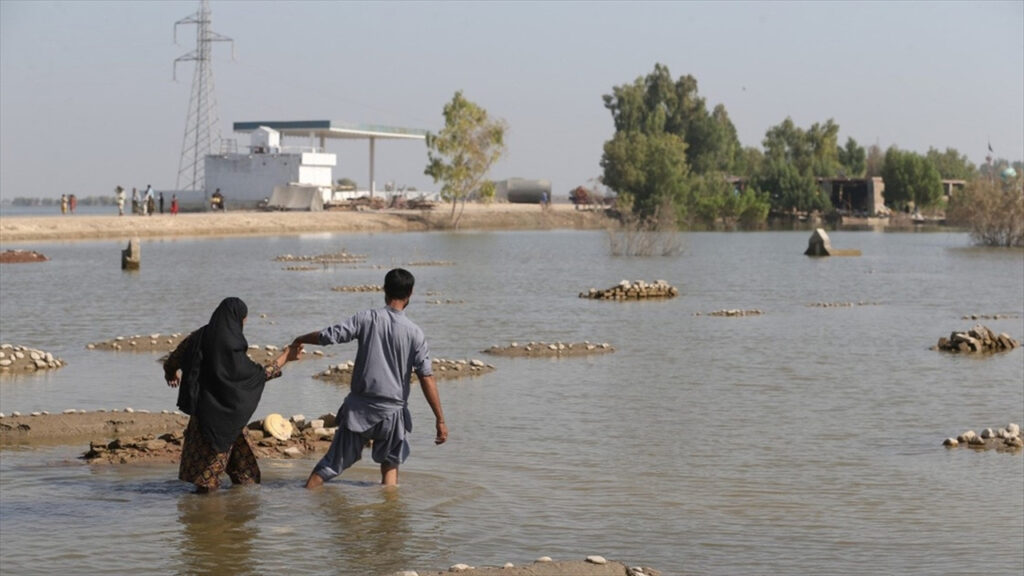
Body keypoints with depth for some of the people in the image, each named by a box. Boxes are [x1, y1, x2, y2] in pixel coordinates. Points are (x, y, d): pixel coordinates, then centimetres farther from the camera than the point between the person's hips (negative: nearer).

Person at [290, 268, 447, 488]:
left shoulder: (367, 319, -5)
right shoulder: (414, 333, -6)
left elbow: (329, 336, -4)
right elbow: (427, 379, -9)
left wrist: (301, 340, 17)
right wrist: (440, 419, -5)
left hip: (359, 407, 1)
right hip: (392, 412, 0)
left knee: (332, 463, 8)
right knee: (390, 465, 20)